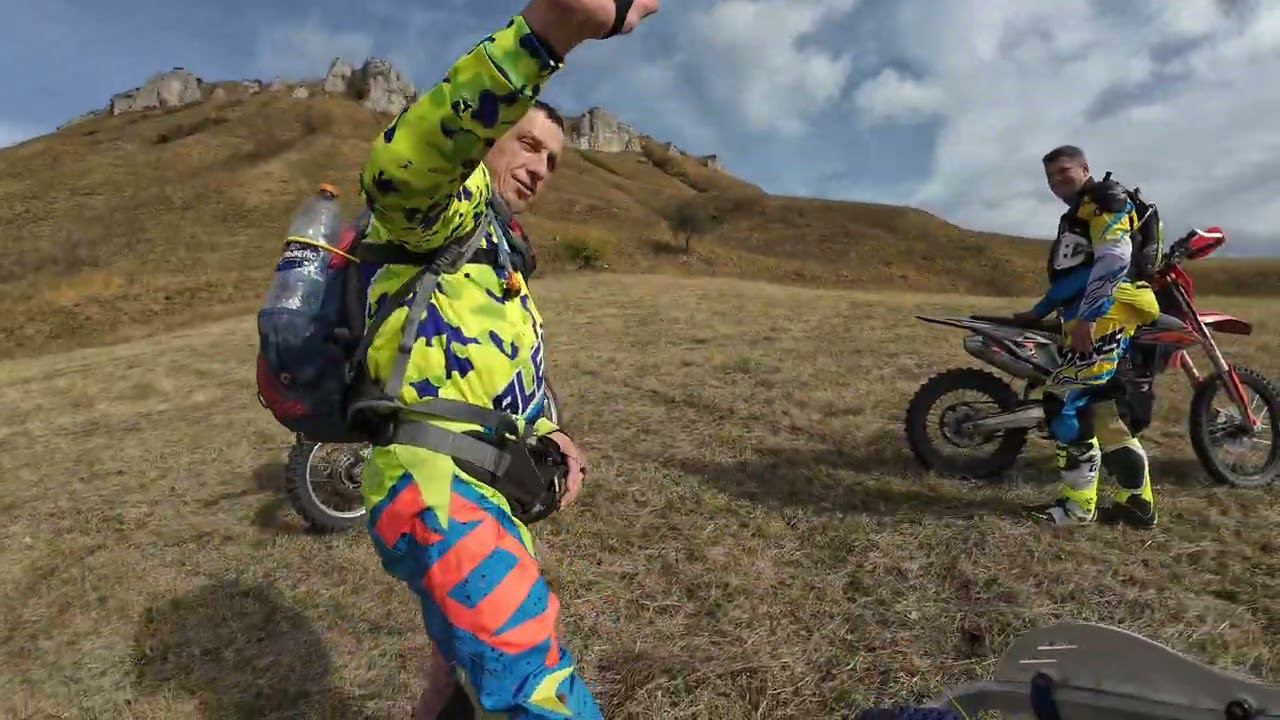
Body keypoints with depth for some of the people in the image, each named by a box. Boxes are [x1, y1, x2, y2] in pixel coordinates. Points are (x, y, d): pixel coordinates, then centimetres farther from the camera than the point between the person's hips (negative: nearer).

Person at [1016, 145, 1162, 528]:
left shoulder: (1105, 199, -1)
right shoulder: (1075, 215, 29)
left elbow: (1114, 258, -17)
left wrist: (1087, 316, -25)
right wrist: (1038, 312, 34)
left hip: (1104, 314, -10)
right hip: (1085, 318, 10)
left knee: (1065, 402, -14)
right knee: (1097, 410, 8)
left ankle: (1079, 504, -8)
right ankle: (1137, 502, 14)